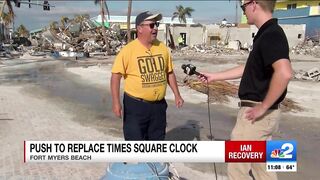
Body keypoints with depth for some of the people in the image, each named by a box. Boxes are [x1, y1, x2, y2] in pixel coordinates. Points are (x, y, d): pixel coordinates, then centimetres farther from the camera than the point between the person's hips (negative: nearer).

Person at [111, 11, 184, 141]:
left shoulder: (162, 48, 3)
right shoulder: (128, 50, -13)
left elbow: (169, 73, 13)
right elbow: (116, 75, -13)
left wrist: (177, 95, 12)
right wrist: (116, 102, -20)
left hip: (158, 104, 5)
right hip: (135, 105, -5)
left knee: (157, 139, 18)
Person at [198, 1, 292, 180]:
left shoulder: (271, 35, -19)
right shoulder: (267, 34, 11)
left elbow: (284, 72, -35)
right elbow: (248, 69, 20)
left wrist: (263, 107, -24)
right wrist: (213, 76, 23)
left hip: (256, 113, -9)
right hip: (260, 115, 9)